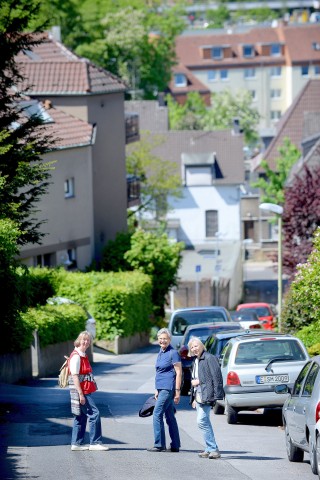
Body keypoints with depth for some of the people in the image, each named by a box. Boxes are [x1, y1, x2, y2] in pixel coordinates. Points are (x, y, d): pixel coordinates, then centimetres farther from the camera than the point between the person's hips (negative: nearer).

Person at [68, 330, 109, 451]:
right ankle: (95, 442, -8)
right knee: (94, 414, -11)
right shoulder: (76, 356, -14)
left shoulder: (83, 356, 16)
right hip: (80, 391, -10)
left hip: (85, 391, 10)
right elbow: (75, 376, -19)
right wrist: (81, 394, -22)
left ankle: (76, 443, 16)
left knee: (81, 417, 12)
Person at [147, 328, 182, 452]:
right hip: (162, 388, 9)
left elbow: (178, 373, -12)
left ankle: (159, 445, -10)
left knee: (157, 414, -12)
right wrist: (157, 389, 21)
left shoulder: (173, 353, -10)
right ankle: (175, 446, 13)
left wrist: (177, 391, -17)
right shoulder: (160, 353, 16)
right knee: (170, 416, 10)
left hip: (168, 388, -9)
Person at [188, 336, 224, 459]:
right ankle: (210, 449, 16)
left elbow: (216, 376, -15)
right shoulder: (196, 361, 20)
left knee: (201, 421, -16)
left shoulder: (209, 358, -9)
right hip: (198, 396, 10)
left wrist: (199, 381, -14)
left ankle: (213, 449, -15)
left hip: (206, 395, -10)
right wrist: (194, 398, 23)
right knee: (205, 423, 11)